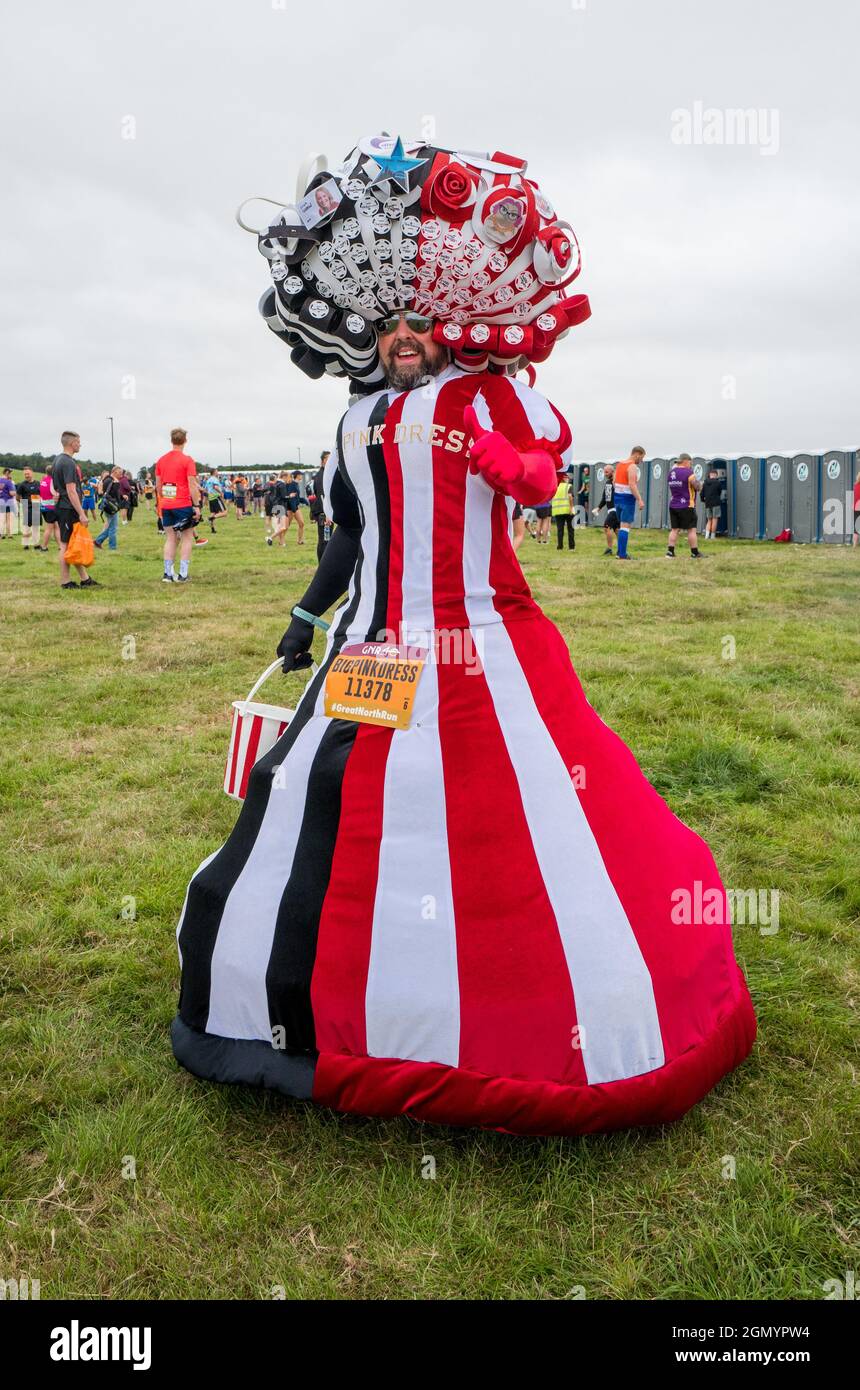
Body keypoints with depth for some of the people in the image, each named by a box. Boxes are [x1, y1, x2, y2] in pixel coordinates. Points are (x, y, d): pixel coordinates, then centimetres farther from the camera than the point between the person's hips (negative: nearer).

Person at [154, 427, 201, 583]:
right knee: (187, 537, 5)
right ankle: (182, 575, 0)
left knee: (170, 538, 11)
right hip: (183, 505, -5)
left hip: (166, 506, 5)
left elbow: (158, 486, 11)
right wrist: (196, 506, -9)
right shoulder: (187, 460, -8)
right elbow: (192, 486, -13)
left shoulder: (161, 460, 8)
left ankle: (167, 574, 8)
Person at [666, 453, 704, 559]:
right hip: (686, 506, -6)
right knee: (691, 530, 1)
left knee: (674, 529, 9)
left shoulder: (671, 472, 7)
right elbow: (698, 488, -8)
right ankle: (695, 553, 6)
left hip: (673, 505, 6)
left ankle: (670, 551, 0)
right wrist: (696, 480, 10)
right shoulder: (689, 473, -12)